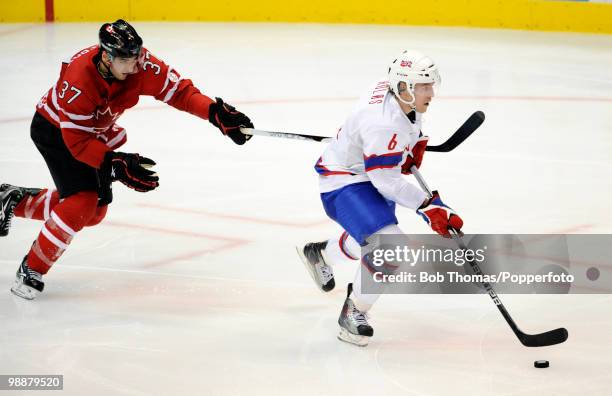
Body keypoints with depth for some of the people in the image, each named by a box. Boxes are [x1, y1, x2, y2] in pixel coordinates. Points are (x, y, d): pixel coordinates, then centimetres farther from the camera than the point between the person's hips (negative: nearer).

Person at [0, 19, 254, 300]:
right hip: (54, 130, -7)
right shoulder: (79, 80, -38)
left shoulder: (140, 64, -23)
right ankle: (31, 271, -8)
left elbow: (177, 90, -19)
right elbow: (78, 141, -34)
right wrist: (117, 164, -41)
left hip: (97, 130, 7)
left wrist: (216, 112, -32)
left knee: (95, 212, 9)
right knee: (83, 200, -22)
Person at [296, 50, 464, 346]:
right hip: (343, 181, -10)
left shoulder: (400, 94, -8)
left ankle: (318, 253, 54)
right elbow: (387, 182, -32)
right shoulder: (383, 124, -35)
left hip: (369, 174, 10)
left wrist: (416, 144, 8)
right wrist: (430, 207, -33)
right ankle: (353, 313, -6)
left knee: (375, 237, 28)